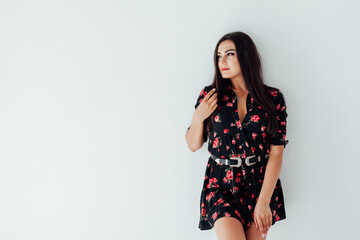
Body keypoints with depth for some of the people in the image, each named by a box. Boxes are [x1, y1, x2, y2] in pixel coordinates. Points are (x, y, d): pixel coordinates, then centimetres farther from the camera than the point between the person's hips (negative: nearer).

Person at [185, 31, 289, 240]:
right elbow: (193, 145, 6)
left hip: (261, 182, 1)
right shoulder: (210, 95, -1)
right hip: (221, 183, 0)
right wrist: (198, 118, -13)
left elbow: (277, 152, -6)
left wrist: (264, 201, -11)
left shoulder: (273, 98, -3)